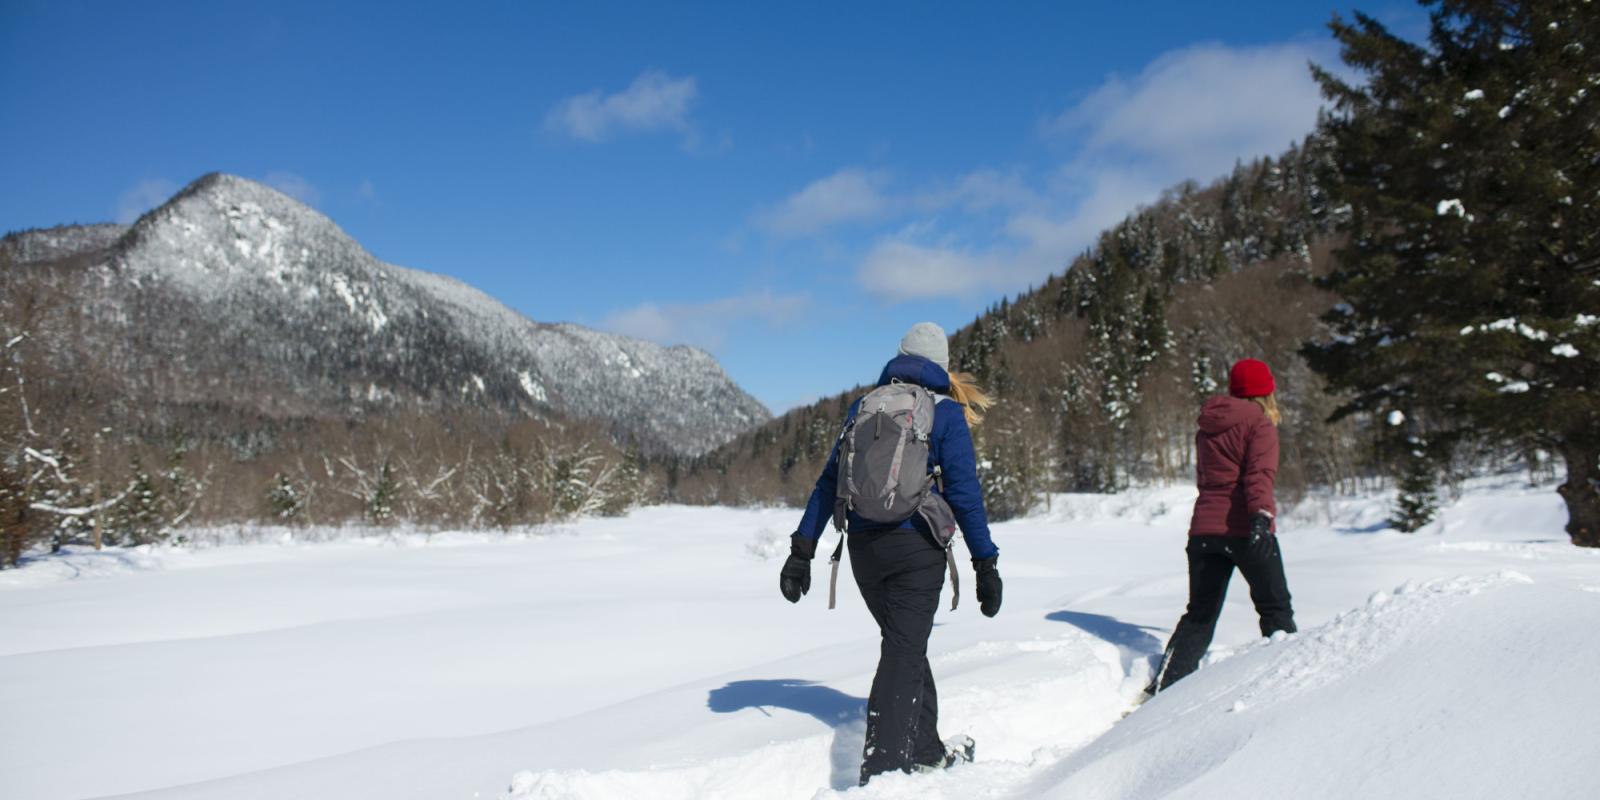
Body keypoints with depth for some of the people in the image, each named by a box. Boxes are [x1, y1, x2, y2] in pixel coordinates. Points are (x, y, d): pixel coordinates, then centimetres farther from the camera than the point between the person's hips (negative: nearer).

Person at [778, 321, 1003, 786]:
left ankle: (926, 751, 31)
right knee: (904, 653, -1)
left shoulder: (864, 408, 10)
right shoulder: (946, 413, -3)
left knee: (905, 644, 20)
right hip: (917, 548, -5)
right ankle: (880, 769, -8)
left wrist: (802, 550, 8)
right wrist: (985, 563, -2)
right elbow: (964, 493, -7)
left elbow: (828, 482, 8)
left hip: (863, 547, 5)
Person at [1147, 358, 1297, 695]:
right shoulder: (1260, 424, -3)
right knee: (1275, 609, 11)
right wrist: (1262, 514, -30)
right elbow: (1260, 474, -18)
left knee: (1199, 616, 9)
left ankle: (1163, 687, -2)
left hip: (1204, 529, 6)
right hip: (1246, 529, -6)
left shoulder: (1207, 426, 16)